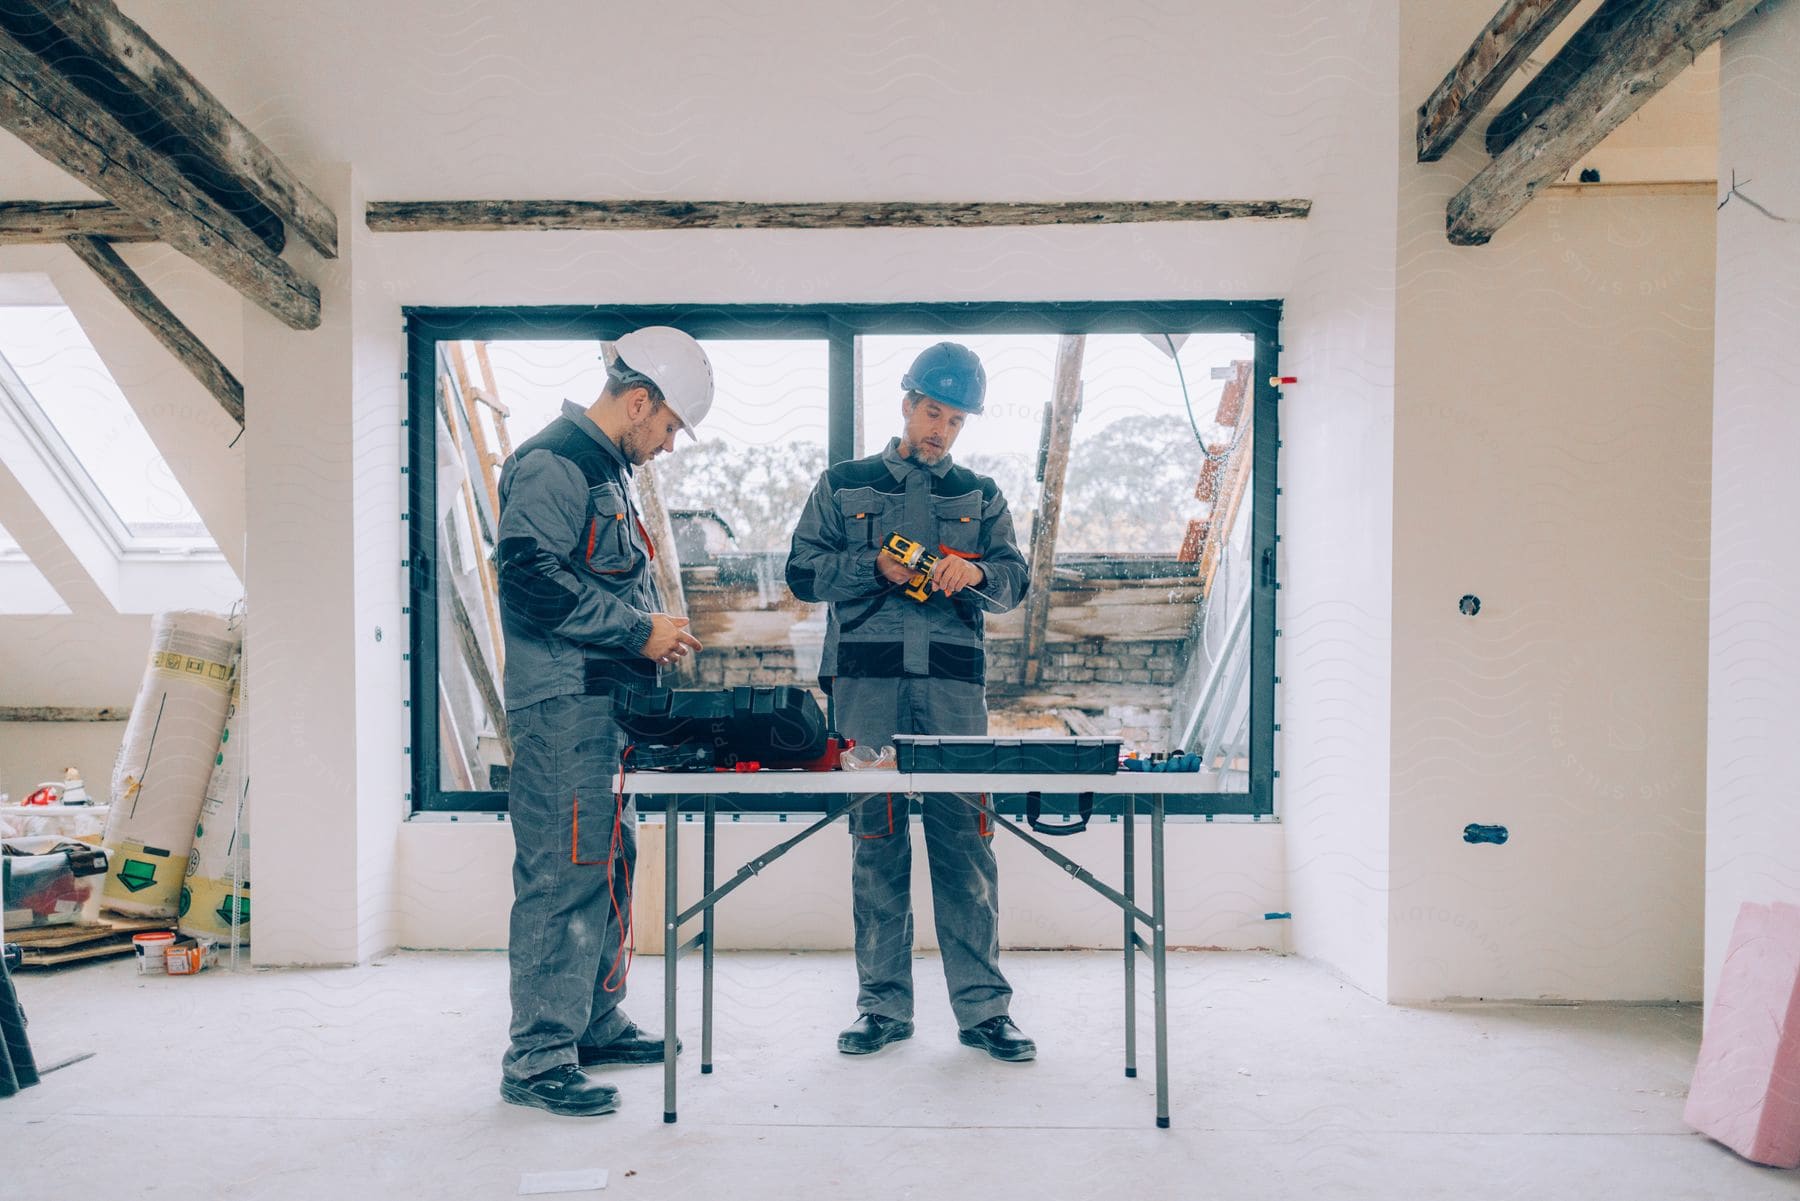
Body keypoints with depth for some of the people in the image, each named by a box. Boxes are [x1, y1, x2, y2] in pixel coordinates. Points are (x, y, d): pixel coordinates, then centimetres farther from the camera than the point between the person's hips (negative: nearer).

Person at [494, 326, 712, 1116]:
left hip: (606, 703, 11)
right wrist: (640, 630, -17)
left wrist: (655, 629, 12)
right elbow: (531, 580, -21)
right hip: (562, 704, -10)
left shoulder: (610, 471, 21)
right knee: (564, 872, -8)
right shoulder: (550, 464, -11)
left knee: (609, 863, 15)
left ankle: (596, 1022, 28)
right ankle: (538, 1057, 1)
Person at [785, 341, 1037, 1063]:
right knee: (876, 840, 2)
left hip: (954, 684, 1)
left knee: (965, 839, -2)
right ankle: (883, 1005, 12)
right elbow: (803, 571, 9)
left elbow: (1015, 581, 11)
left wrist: (976, 573, -10)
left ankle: (983, 1007, 6)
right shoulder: (844, 485, 15)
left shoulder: (980, 497, 18)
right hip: (867, 679, 0)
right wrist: (874, 567, -6)